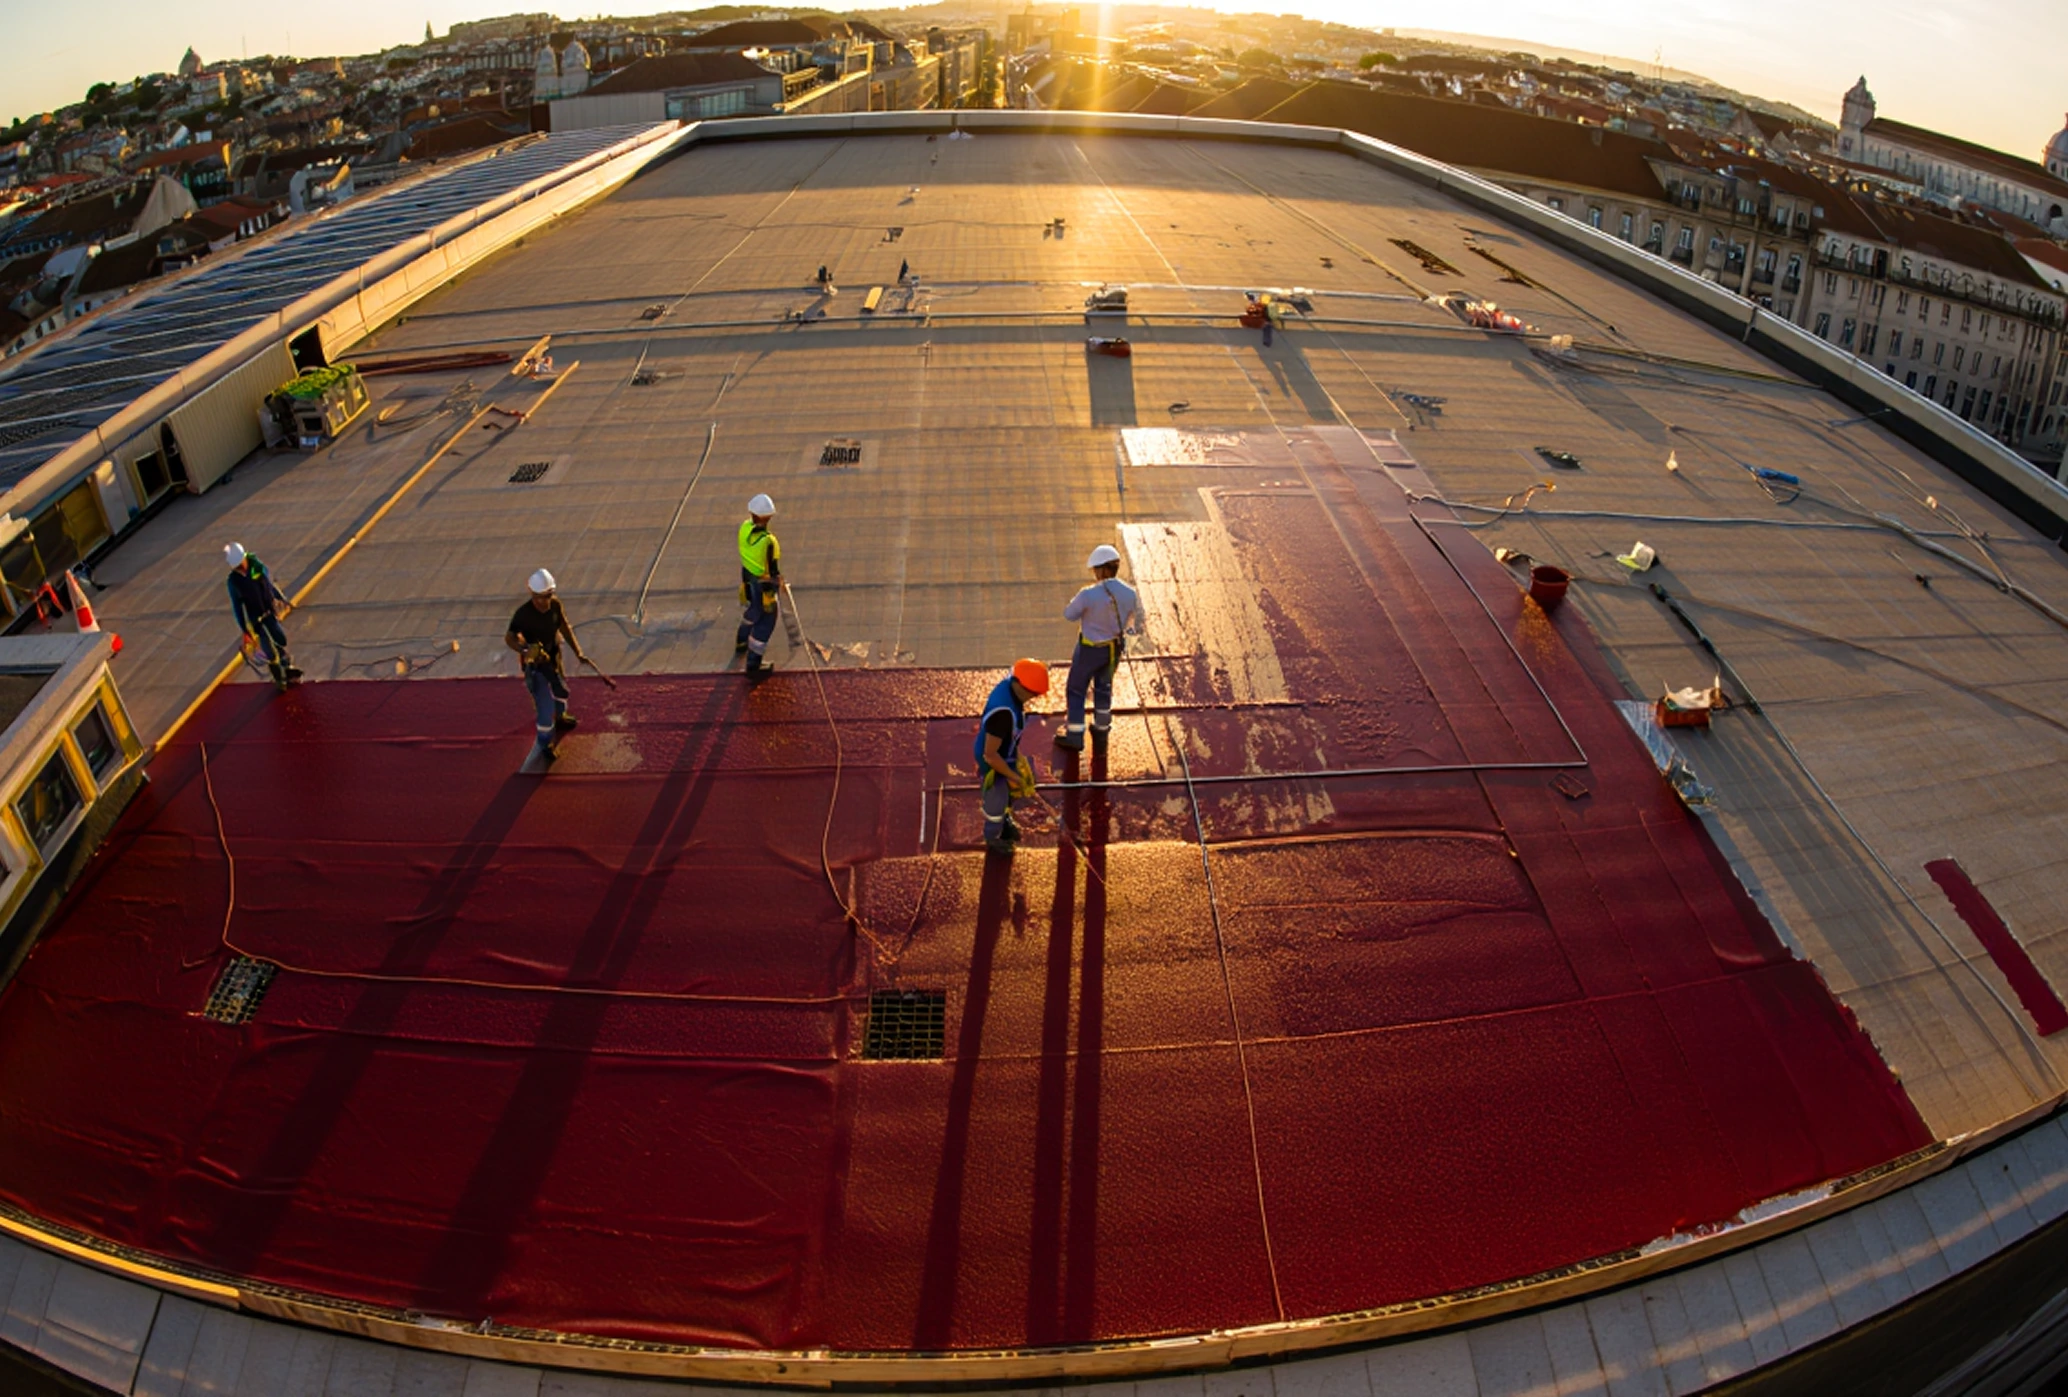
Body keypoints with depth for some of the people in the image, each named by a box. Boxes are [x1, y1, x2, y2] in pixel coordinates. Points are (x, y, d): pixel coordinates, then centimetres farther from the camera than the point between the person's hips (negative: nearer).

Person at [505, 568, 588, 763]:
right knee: (545, 707, -4)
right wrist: (525, 649, -49)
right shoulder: (523, 614, -31)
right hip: (535, 664, -6)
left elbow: (565, 628, -1)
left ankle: (560, 718, 63)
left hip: (553, 658, 7)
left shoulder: (555, 605, -15)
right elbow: (509, 638, -30)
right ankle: (546, 745, 19)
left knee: (561, 691, 31)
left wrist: (578, 652, -5)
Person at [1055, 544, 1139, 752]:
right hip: (1114, 647, 5)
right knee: (1103, 687, 26)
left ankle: (1074, 737, 18)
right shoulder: (1129, 593, -15)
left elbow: (1069, 614, -14)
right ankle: (1101, 730, 41)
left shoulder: (1089, 595, -30)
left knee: (1076, 690, 13)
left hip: (1090, 649, -5)